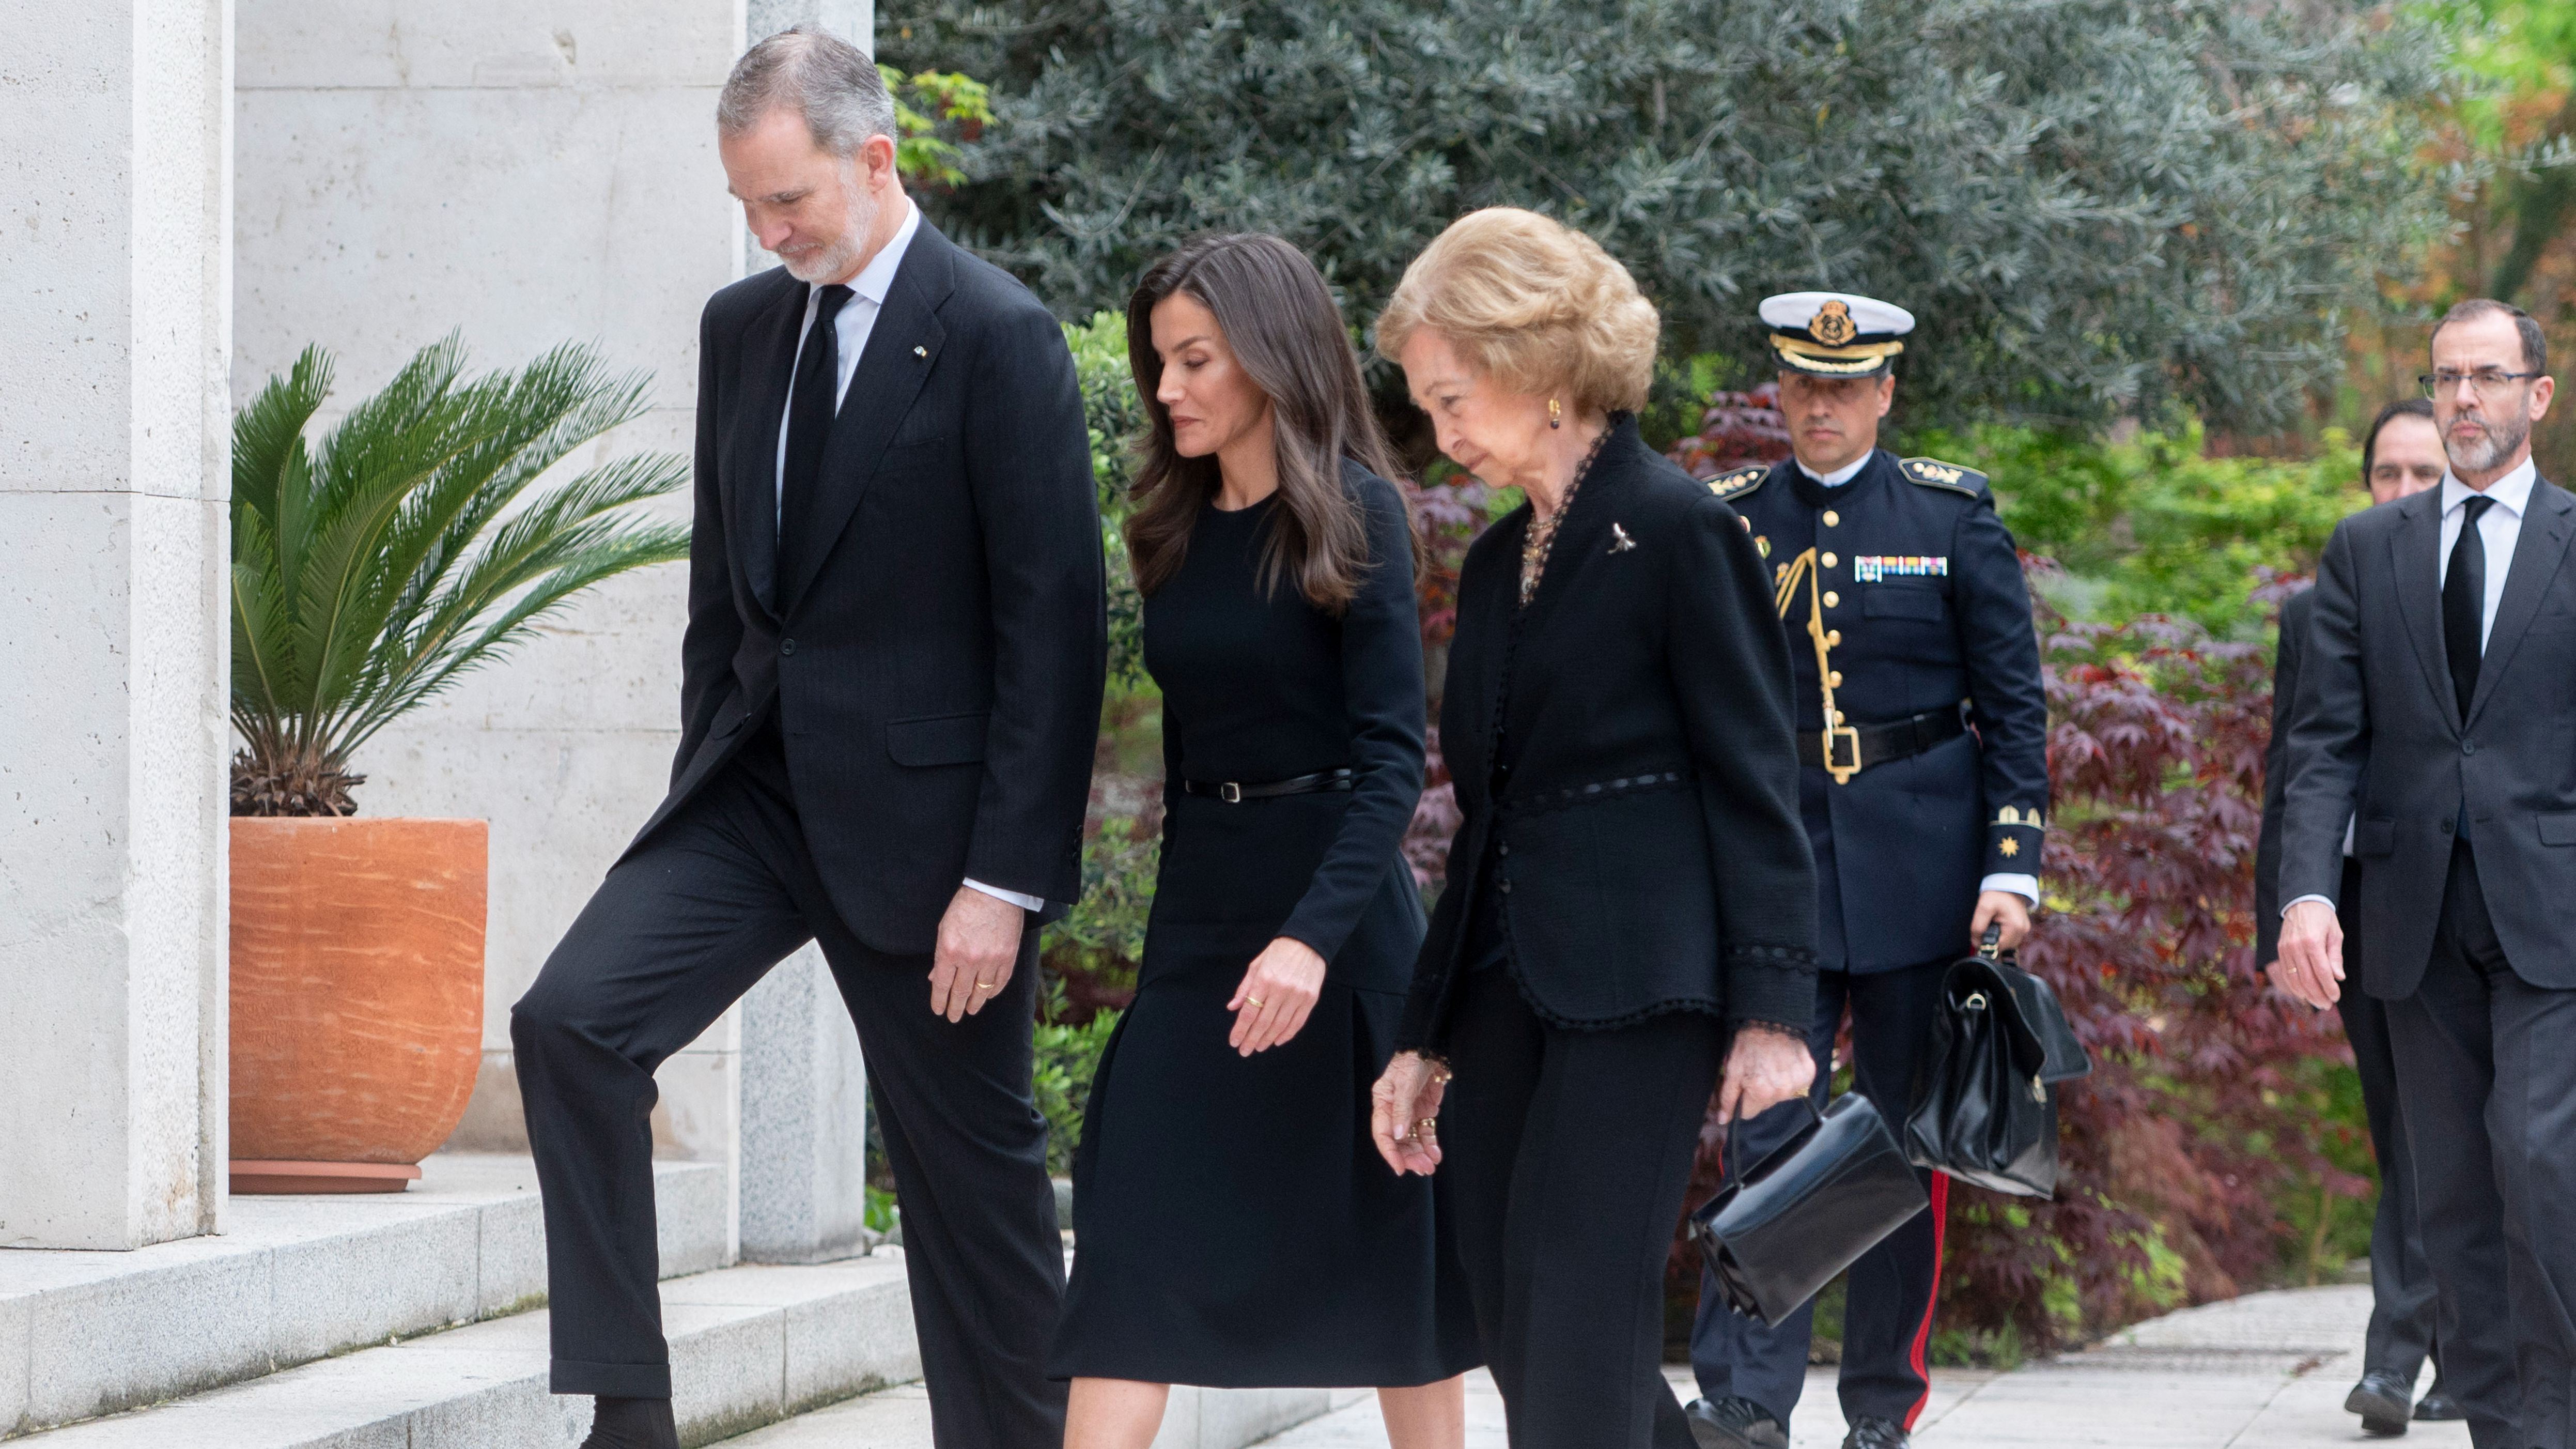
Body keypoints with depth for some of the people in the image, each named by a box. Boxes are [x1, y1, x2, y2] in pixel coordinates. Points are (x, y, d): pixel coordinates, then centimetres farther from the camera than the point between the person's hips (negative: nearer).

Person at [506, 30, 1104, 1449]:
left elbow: (1054, 625, -13)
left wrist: (1006, 880, -16)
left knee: (969, 1163, 3)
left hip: (915, 805, -6)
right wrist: (705, 789, 13)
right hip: (754, 789, 6)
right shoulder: (743, 326, 10)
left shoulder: (998, 339, -11)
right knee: (570, 1018, -14)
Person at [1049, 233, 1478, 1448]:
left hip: (1337, 905, -6)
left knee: (1385, 1230, 5)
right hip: (1200, 908, 6)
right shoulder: (1179, 527, 9)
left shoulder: (1351, 516, -9)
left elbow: (1393, 755, -16)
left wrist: (1313, 936, -27)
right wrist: (1191, 919, 15)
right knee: (1136, 1238, -5)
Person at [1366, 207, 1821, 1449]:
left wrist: (1772, 1011, -15)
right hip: (1506, 995, 8)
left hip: (1634, 993, -8)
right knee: (1518, 1339, 6)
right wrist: (1425, 1038, 19)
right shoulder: (1496, 565, 17)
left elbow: (1754, 779, -9)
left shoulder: (1679, 531, -6)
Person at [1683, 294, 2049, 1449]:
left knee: (1909, 1136, 5)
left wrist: (2013, 865, -7)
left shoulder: (1953, 515, 2)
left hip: (1920, 864, 0)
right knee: (1767, 1129, -9)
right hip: (1777, 861, 0)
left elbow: (2014, 701, 1)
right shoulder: (1730, 523, 5)